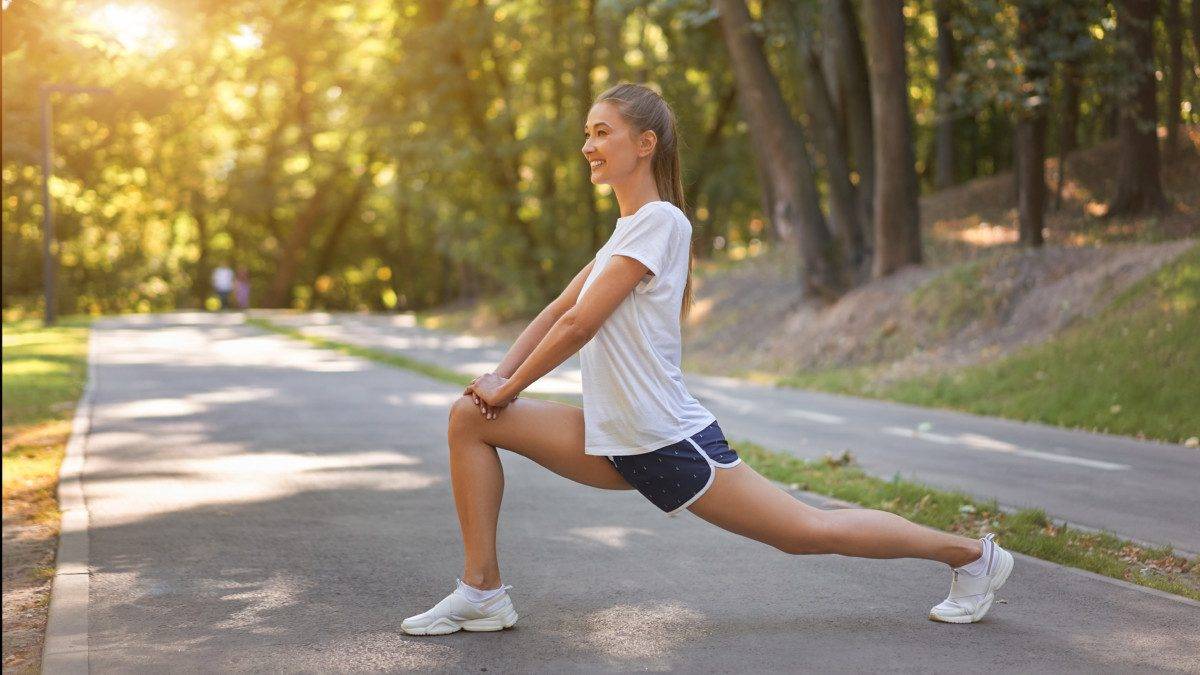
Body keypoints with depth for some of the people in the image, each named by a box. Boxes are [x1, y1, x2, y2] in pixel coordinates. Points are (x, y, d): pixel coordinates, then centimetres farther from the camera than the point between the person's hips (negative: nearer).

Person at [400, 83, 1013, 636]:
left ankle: (971, 555, 17)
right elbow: (557, 311, 16)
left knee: (808, 531, -2)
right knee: (469, 417, 0)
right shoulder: (628, 229, 14)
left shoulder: (659, 221, -15)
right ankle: (481, 592, 2)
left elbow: (579, 324, -18)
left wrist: (508, 389, -8)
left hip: (668, 442, -9)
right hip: (615, 442, 9)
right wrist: (497, 375, 3)